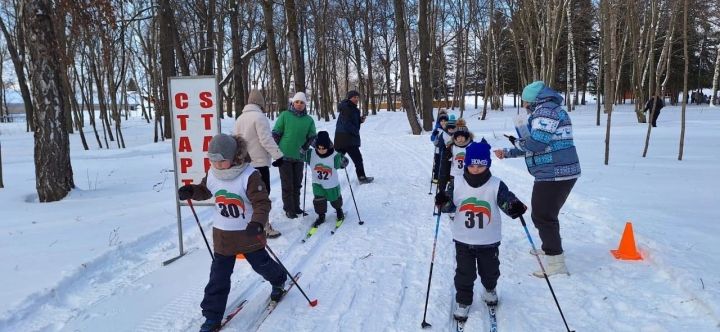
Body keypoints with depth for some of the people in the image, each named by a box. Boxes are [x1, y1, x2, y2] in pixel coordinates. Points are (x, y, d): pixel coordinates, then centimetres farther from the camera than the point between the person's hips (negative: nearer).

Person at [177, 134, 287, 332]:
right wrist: (190, 191, -5)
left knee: (261, 264, 17)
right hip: (223, 234, 4)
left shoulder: (249, 175, -23)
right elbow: (204, 190, 16)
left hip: (248, 233, -4)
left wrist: (257, 223, -40)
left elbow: (262, 203, -24)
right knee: (219, 275, 7)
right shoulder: (212, 175, -5)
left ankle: (278, 281, 50)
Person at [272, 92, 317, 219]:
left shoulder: (309, 120, 6)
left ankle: (296, 207, 24)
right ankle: (289, 209, 12)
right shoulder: (284, 115, -2)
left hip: (299, 157, 3)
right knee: (287, 184, 2)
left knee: (297, 184, 11)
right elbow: (276, 133, -1)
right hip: (284, 155, -3)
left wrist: (304, 148, -10)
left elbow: (312, 137, 5)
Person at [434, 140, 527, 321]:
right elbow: (451, 203, 2)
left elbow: (507, 201, -15)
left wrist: (516, 207, -37)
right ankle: (463, 301, 25)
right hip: (463, 240, 0)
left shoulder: (496, 185, -11)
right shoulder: (458, 184, -6)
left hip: (489, 241, 0)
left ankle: (490, 289, 50)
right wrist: (443, 201, -20)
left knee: (490, 270, 19)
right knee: (464, 273, 6)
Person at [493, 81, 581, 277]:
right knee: (545, 213, 24)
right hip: (562, 172, 11)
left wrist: (516, 142, -3)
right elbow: (533, 147, 24)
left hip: (555, 173, -11)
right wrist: (507, 153, 24)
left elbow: (536, 143, -22)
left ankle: (556, 263, -1)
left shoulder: (545, 110, -13)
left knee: (542, 216, -5)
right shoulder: (543, 112, 20)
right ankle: (548, 248, 41)